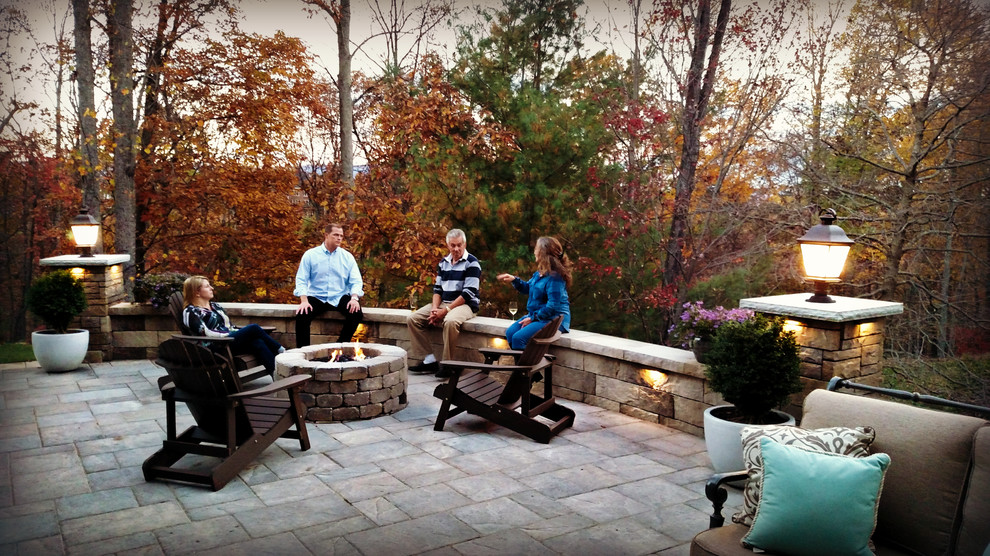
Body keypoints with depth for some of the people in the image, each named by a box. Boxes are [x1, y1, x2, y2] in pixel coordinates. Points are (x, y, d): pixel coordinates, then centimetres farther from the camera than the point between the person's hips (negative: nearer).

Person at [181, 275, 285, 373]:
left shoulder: (215, 306, 24)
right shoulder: (190, 312, -1)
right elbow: (205, 333, -13)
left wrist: (240, 332, 6)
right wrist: (228, 335, -17)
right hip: (216, 348, -7)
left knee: (258, 342, -25)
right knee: (254, 328, -22)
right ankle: (280, 351, -10)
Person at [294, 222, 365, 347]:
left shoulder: (347, 256, 6)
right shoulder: (310, 255, 2)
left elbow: (356, 281, 2)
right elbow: (301, 280, -2)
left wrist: (354, 298, -18)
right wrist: (304, 301, -18)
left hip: (340, 298, 1)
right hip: (316, 297, -1)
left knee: (357, 314, -25)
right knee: (302, 316, -28)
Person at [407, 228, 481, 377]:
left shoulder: (472, 263, -7)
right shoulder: (443, 263, 15)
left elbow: (469, 292, -14)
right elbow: (437, 288, 13)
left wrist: (446, 310, -18)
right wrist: (434, 308, -7)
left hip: (465, 304, -7)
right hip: (443, 303, 7)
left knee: (450, 321, -39)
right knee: (412, 319, -8)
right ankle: (429, 360, -10)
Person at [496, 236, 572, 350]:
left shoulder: (555, 277, -21)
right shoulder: (540, 273, 9)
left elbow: (553, 306, -24)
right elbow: (528, 288, 26)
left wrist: (532, 318, -18)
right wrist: (514, 280, 8)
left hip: (553, 320, -10)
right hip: (536, 316, 10)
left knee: (518, 337, -24)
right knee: (510, 332, -5)